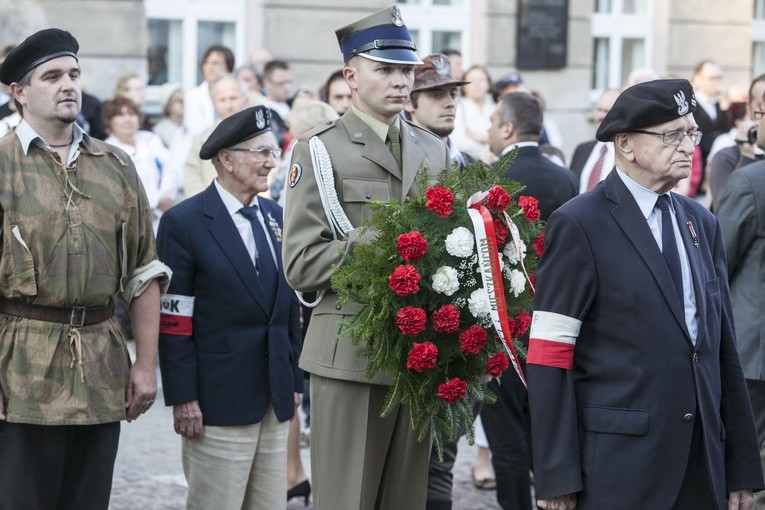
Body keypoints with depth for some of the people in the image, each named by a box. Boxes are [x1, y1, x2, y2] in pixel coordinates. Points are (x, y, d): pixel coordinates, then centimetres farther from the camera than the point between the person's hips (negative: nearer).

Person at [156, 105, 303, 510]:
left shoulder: (276, 218, 13)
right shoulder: (183, 222, -7)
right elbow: (174, 321, -10)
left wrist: (294, 380, 12)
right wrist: (183, 398, -14)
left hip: (275, 400, 6)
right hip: (219, 400, -6)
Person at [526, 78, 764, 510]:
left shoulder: (703, 224, 13)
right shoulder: (580, 225, -6)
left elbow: (724, 349, 14)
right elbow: (550, 355, -10)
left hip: (704, 465, 6)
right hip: (617, 464, -5)